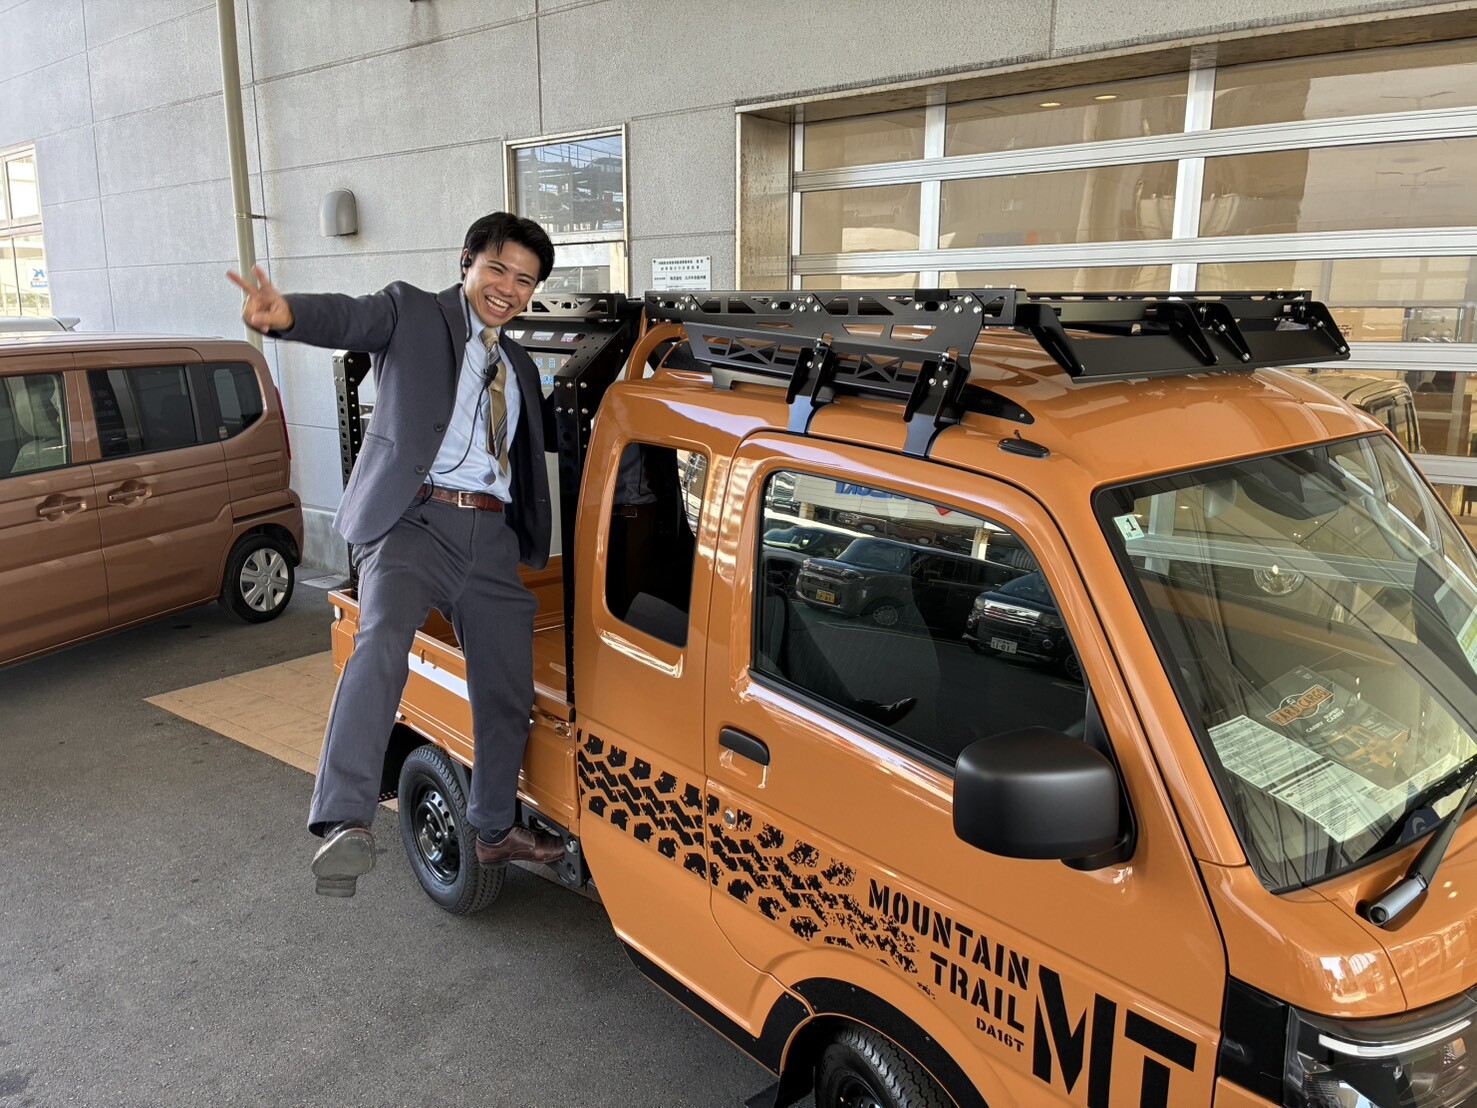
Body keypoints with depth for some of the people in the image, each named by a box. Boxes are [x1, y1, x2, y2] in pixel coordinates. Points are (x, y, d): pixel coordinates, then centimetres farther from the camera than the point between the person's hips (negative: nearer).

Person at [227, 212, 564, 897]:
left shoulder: (519, 367, 24)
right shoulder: (412, 313, 7)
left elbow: (551, 434, 35)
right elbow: (347, 317, -13)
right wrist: (286, 315, -36)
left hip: (493, 537, 6)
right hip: (414, 520, -5)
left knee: (508, 695, 10)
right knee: (382, 641, -32)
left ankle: (496, 829, 30)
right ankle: (344, 825, -35)